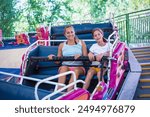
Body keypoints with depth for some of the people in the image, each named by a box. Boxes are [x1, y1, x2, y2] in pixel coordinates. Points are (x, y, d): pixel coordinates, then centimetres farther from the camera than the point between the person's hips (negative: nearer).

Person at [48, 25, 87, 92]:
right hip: (66, 67, 1)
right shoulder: (62, 45, 14)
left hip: (79, 67, -1)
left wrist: (80, 56, -16)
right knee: (63, 68, -34)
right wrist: (53, 57, -6)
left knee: (76, 70, -36)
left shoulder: (81, 43, 10)